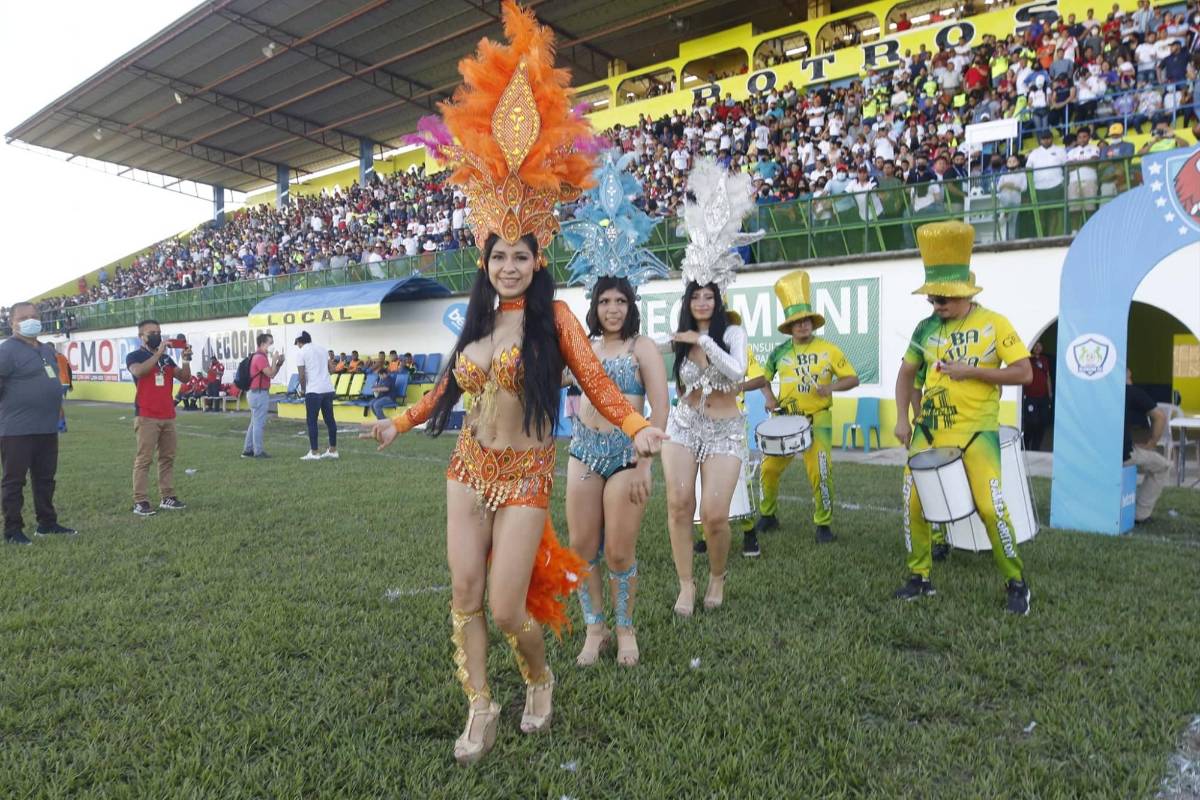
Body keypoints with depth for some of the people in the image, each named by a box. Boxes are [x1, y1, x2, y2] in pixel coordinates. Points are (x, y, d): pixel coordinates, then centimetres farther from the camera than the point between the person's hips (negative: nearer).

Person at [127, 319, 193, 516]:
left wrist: (186, 359, -6)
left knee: (168, 458, 9)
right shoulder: (134, 356, -1)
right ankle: (140, 502, -4)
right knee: (144, 459, -6)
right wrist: (158, 353, -22)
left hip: (168, 417, 6)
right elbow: (139, 372, -23)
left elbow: (185, 378, 9)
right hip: (146, 417, -6)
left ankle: (167, 498, 15)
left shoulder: (166, 358, 16)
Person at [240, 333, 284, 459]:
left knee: (254, 423, 15)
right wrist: (274, 360, -12)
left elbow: (271, 373, 19)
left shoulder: (260, 357, 16)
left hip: (255, 393, 11)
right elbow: (271, 374, -23)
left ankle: (247, 450, 19)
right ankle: (258, 452, -1)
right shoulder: (260, 357, -17)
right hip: (259, 393, -11)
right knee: (259, 423, -5)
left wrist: (279, 363, 6)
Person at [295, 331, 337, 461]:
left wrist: (302, 389, 10)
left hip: (314, 391, -6)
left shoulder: (302, 352, -2)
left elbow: (302, 375, -4)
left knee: (312, 421, 1)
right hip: (328, 389, 6)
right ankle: (333, 450, 15)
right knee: (329, 419, 10)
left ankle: (314, 453, 1)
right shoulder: (321, 349, 16)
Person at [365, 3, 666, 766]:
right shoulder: (477, 321, 7)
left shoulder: (554, 317, -8)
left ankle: (541, 679, 30)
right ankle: (481, 710, 26)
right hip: (469, 468, 5)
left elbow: (597, 382, -13)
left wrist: (640, 428, -31)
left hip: (524, 474, -5)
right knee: (465, 595, 7)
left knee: (508, 607, -4)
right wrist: (401, 422, 27)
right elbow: (450, 384, 19)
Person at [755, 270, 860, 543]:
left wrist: (830, 387, -19)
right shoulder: (780, 352, 5)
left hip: (817, 420, -3)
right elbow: (765, 376, 19)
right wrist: (770, 398, 1)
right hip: (784, 420, 3)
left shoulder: (828, 350, -1)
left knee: (820, 473, -11)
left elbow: (853, 379, -1)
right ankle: (767, 515, 25)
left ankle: (823, 524, 8)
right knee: (769, 468, 4)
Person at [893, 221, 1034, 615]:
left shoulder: (994, 324, -6)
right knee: (913, 503, 3)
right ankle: (920, 578, 20)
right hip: (929, 432, 4)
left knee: (990, 507, -8)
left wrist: (971, 371, -18)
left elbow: (1024, 373, -8)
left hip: (976, 433, -4)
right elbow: (906, 373, 13)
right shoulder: (926, 328, 4)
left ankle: (1016, 583, 13)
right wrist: (902, 418, 3)